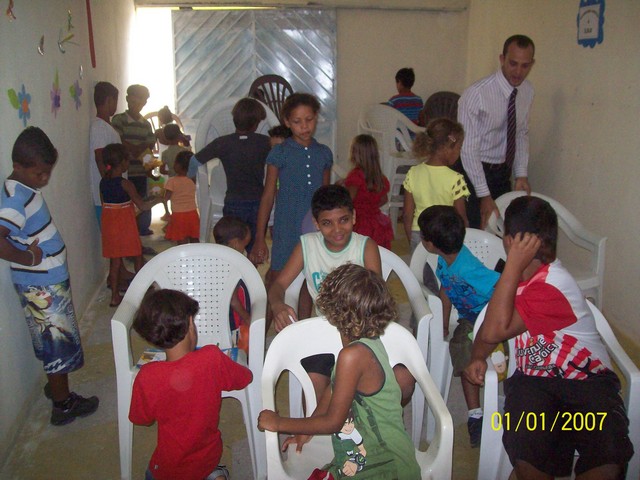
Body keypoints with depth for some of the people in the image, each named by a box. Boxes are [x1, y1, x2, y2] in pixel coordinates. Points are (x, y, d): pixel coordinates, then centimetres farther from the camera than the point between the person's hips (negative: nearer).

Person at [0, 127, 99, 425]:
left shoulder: (28, 189, 3)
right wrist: (29, 260, -26)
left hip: (51, 280, 9)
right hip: (42, 287, -9)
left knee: (52, 342, 23)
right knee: (59, 343, 5)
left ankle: (56, 386, 42)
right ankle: (63, 405, 20)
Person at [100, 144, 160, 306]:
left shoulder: (103, 182, 2)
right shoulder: (125, 184, -17)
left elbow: (104, 204, 9)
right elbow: (142, 206, -15)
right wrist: (159, 199, -2)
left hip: (109, 225, 6)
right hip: (125, 226, -6)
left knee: (115, 260, 11)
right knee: (137, 257, 12)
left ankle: (115, 296, 15)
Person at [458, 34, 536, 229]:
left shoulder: (527, 91, -1)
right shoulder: (476, 94, -22)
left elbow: (522, 134, 11)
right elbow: (469, 148, -21)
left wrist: (521, 174, 0)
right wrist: (484, 195, -21)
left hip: (503, 171, 6)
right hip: (474, 170, -6)